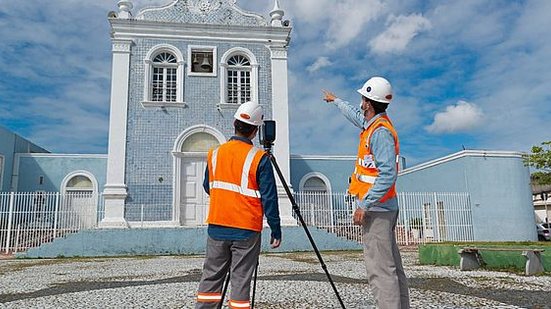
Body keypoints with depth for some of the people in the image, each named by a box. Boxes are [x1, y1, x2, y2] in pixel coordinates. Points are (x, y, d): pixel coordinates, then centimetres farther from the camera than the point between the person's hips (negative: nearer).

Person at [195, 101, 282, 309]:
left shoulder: (214, 154, 3)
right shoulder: (259, 159, -11)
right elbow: (269, 198, -11)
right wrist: (276, 230, -4)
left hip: (216, 227, 4)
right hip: (246, 231, -4)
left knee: (211, 276, 13)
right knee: (240, 280, 4)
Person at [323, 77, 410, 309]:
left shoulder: (381, 131, -16)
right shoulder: (373, 124, 12)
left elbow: (388, 175, -23)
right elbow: (355, 115, 35)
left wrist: (364, 205, -23)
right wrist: (335, 101, 50)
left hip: (376, 209, -10)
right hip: (385, 208, 10)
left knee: (379, 269, -8)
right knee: (392, 266, 14)